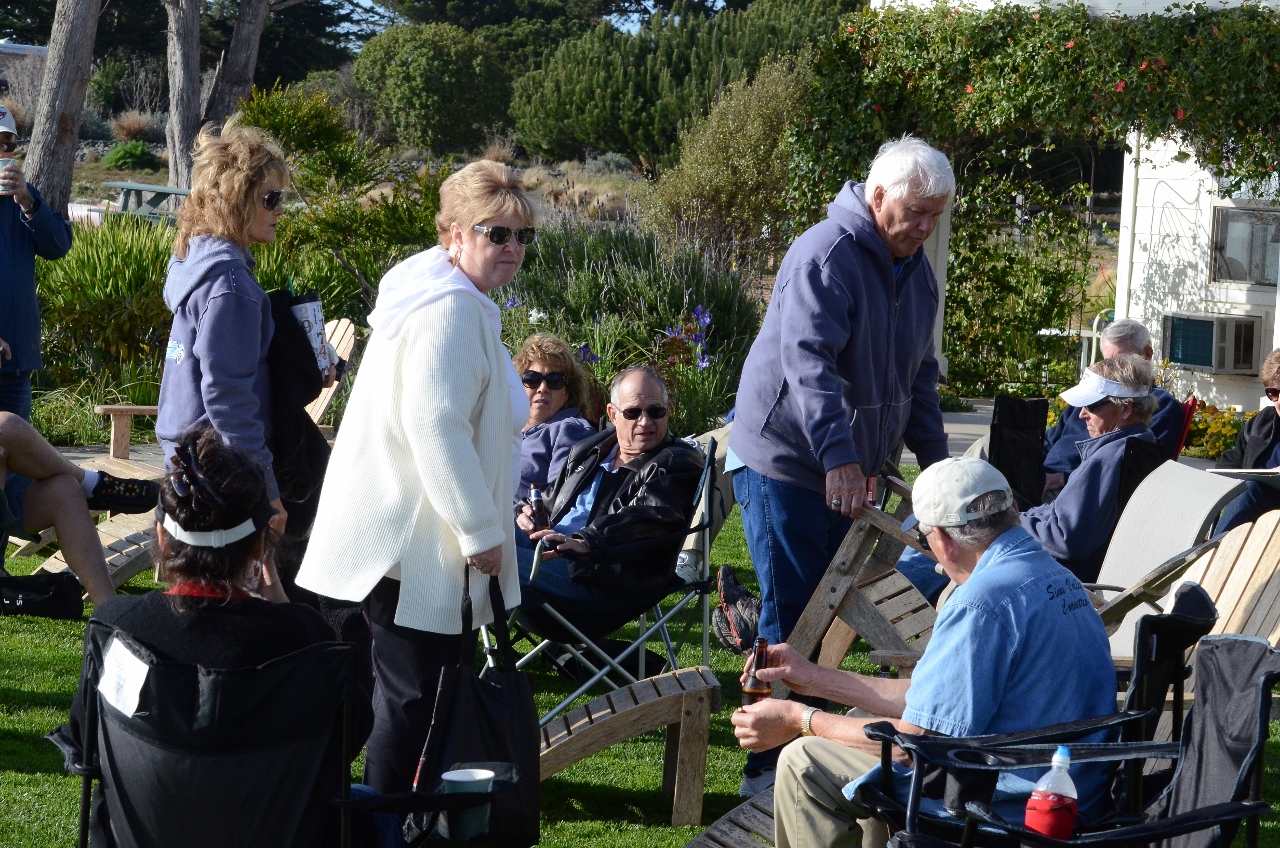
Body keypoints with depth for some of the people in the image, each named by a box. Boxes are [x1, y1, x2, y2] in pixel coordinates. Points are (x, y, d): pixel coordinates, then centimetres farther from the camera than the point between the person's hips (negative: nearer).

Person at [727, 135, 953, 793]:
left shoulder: (916, 270, 11)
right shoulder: (825, 256, -19)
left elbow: (918, 375, 19)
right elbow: (808, 361, -29)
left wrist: (935, 460, 11)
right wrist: (839, 456, -37)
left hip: (847, 471, 8)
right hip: (784, 462, -8)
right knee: (793, 618, -6)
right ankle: (768, 769, 1)